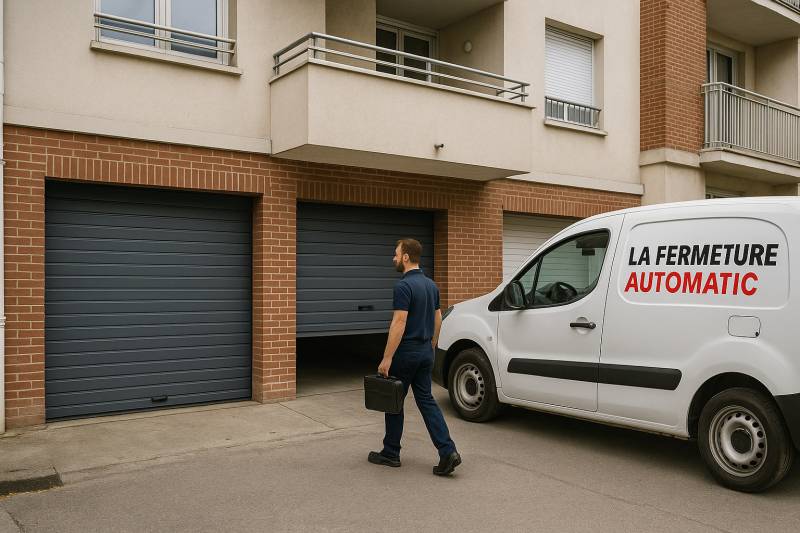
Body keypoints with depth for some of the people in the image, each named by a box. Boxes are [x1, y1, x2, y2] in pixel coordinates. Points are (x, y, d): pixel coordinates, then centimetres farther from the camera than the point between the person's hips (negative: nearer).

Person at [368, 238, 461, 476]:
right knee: (426, 400, 9)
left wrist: (387, 358, -20)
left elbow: (399, 323, -23)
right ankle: (448, 451, -2)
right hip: (425, 352, 8)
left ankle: (391, 453, 20)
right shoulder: (431, 285, 9)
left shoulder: (403, 285, -18)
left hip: (405, 353, -8)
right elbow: (437, 320, 15)